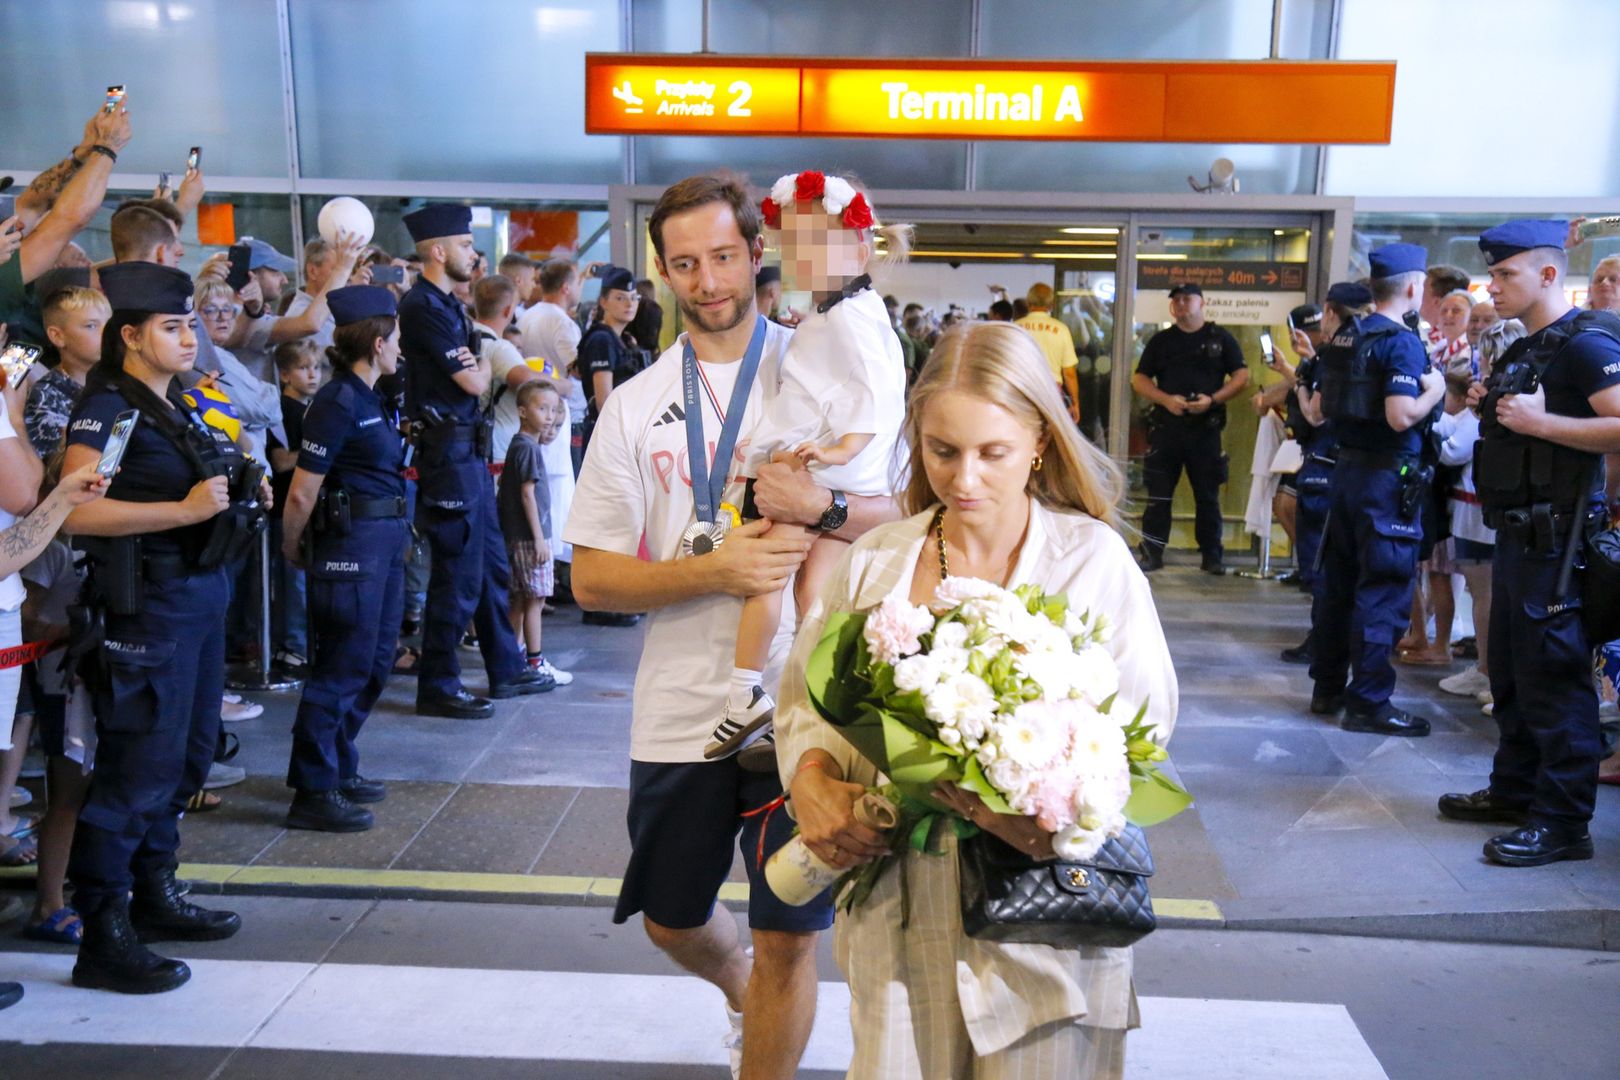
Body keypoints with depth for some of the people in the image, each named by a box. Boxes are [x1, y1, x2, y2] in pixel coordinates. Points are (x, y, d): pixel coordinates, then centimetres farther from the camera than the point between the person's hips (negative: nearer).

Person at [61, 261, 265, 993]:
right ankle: (103, 936, 4)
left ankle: (155, 896, 29)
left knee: (188, 754, 15)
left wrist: (244, 493, 11)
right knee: (137, 764, -5)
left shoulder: (177, 405, 15)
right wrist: (185, 509, -24)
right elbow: (78, 510, -23)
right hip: (144, 602, -9)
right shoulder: (105, 407, -11)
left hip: (201, 591, 9)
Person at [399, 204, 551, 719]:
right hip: (447, 450, -10)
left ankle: (506, 671, 27)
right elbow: (473, 382, -14)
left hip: (469, 448, 10)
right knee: (458, 573, -4)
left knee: (491, 564, 16)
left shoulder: (448, 304, 16)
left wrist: (474, 364, -3)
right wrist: (483, 364, 5)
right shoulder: (423, 306, -15)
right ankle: (437, 688, 7)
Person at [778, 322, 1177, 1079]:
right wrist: (812, 783, -12)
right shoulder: (875, 561, 5)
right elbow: (807, 698, 8)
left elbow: (1143, 723, -7)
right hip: (900, 911, 2)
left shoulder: (1094, 559, -4)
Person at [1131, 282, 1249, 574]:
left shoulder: (1221, 339, 8)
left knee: (1208, 495, 4)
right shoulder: (1160, 341, 12)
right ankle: (1152, 553, 5)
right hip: (1166, 426, 1)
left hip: (1206, 427, -1)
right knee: (1158, 494, -1)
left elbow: (1242, 376, 4)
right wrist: (1166, 399, -9)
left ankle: (1212, 555, 11)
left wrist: (1213, 399, -11)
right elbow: (1139, 380, 8)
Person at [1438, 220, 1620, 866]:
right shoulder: (1524, 350, 17)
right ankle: (1515, 789, 29)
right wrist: (1491, 408, 10)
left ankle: (1563, 823, 0)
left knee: (1553, 678, -7)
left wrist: (1538, 421, -24)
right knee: (1511, 672, 17)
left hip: (1555, 534, -10)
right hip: (1517, 528, 10)